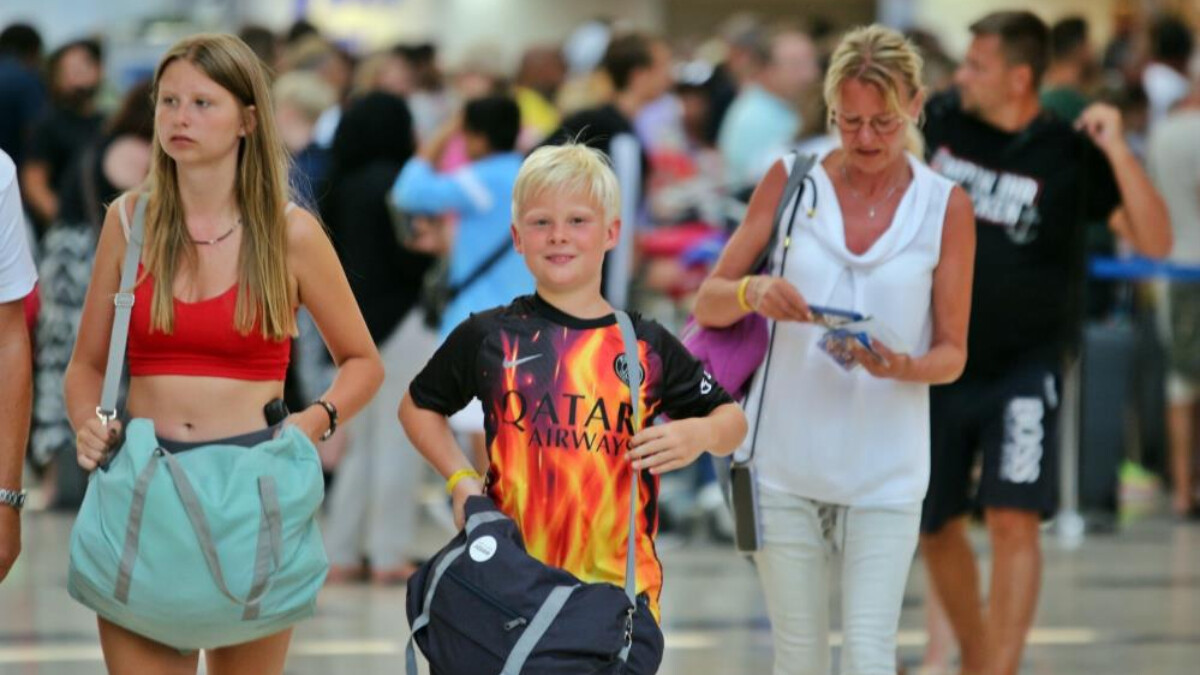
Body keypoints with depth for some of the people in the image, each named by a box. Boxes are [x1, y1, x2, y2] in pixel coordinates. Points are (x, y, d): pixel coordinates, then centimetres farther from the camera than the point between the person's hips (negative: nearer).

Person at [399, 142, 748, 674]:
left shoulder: (647, 346, 7)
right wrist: (460, 479, 4)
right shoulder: (490, 337, 5)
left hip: (621, 589, 0)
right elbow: (418, 406, 19)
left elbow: (731, 421, 15)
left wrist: (699, 435, -8)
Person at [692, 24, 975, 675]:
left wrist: (903, 367, -20)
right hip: (786, 458, 1)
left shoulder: (945, 206, -1)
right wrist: (753, 292, -20)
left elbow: (952, 352, 2)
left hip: (884, 470, -1)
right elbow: (707, 304, 2)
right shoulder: (789, 181, 1)